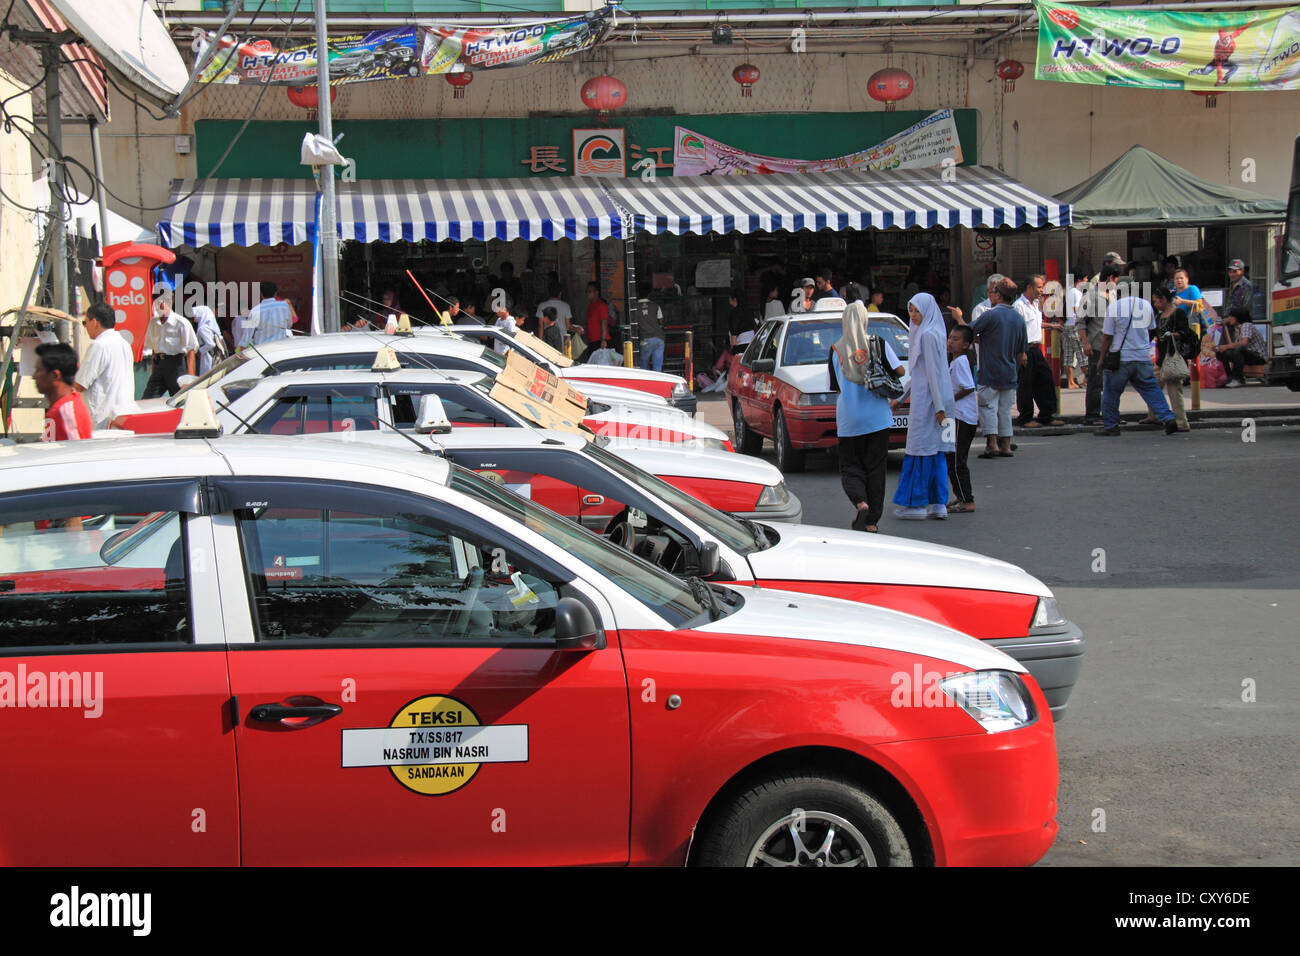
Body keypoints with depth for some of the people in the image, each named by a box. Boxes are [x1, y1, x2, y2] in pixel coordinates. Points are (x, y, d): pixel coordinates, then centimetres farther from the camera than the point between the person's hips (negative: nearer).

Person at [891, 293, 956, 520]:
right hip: (931, 400, 10)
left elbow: (933, 373, -18)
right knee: (936, 452, 9)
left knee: (920, 451, -4)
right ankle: (939, 503, 10)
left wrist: (939, 406, -21)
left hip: (927, 399, -10)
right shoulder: (928, 333, 17)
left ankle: (916, 503, 0)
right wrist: (901, 398, 26)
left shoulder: (928, 335, -13)